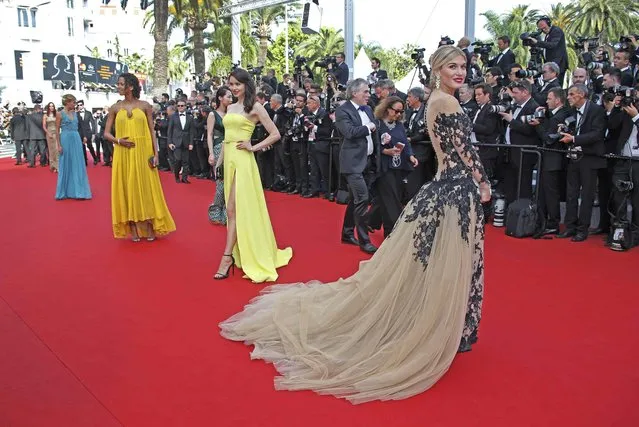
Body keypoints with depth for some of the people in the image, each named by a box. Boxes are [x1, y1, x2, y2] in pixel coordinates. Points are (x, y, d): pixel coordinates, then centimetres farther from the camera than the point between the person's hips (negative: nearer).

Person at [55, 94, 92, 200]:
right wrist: (59, 145, -11)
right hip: (66, 139, -5)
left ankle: (77, 190, 11)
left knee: (77, 165, 5)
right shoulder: (60, 114, -4)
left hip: (76, 139, 5)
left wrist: (80, 140, 13)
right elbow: (57, 130, -5)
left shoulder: (75, 113, 11)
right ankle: (66, 191, 14)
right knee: (66, 166, 3)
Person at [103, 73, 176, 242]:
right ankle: (133, 229, 10)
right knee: (128, 189, 3)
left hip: (143, 152, -1)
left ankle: (149, 228, 10)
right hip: (123, 154, 2)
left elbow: (152, 132, 2)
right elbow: (106, 133, 7)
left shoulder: (145, 106, 2)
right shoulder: (115, 108, 6)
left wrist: (156, 153, -6)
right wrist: (118, 141, -12)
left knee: (146, 188, 2)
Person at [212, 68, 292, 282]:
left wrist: (254, 147, -10)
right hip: (228, 159, 7)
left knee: (234, 209, -10)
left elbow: (275, 134, -6)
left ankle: (227, 256, -8)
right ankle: (239, 252, 20)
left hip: (243, 160, -7)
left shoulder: (255, 107, -4)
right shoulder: (230, 108, 15)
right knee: (235, 209, 10)